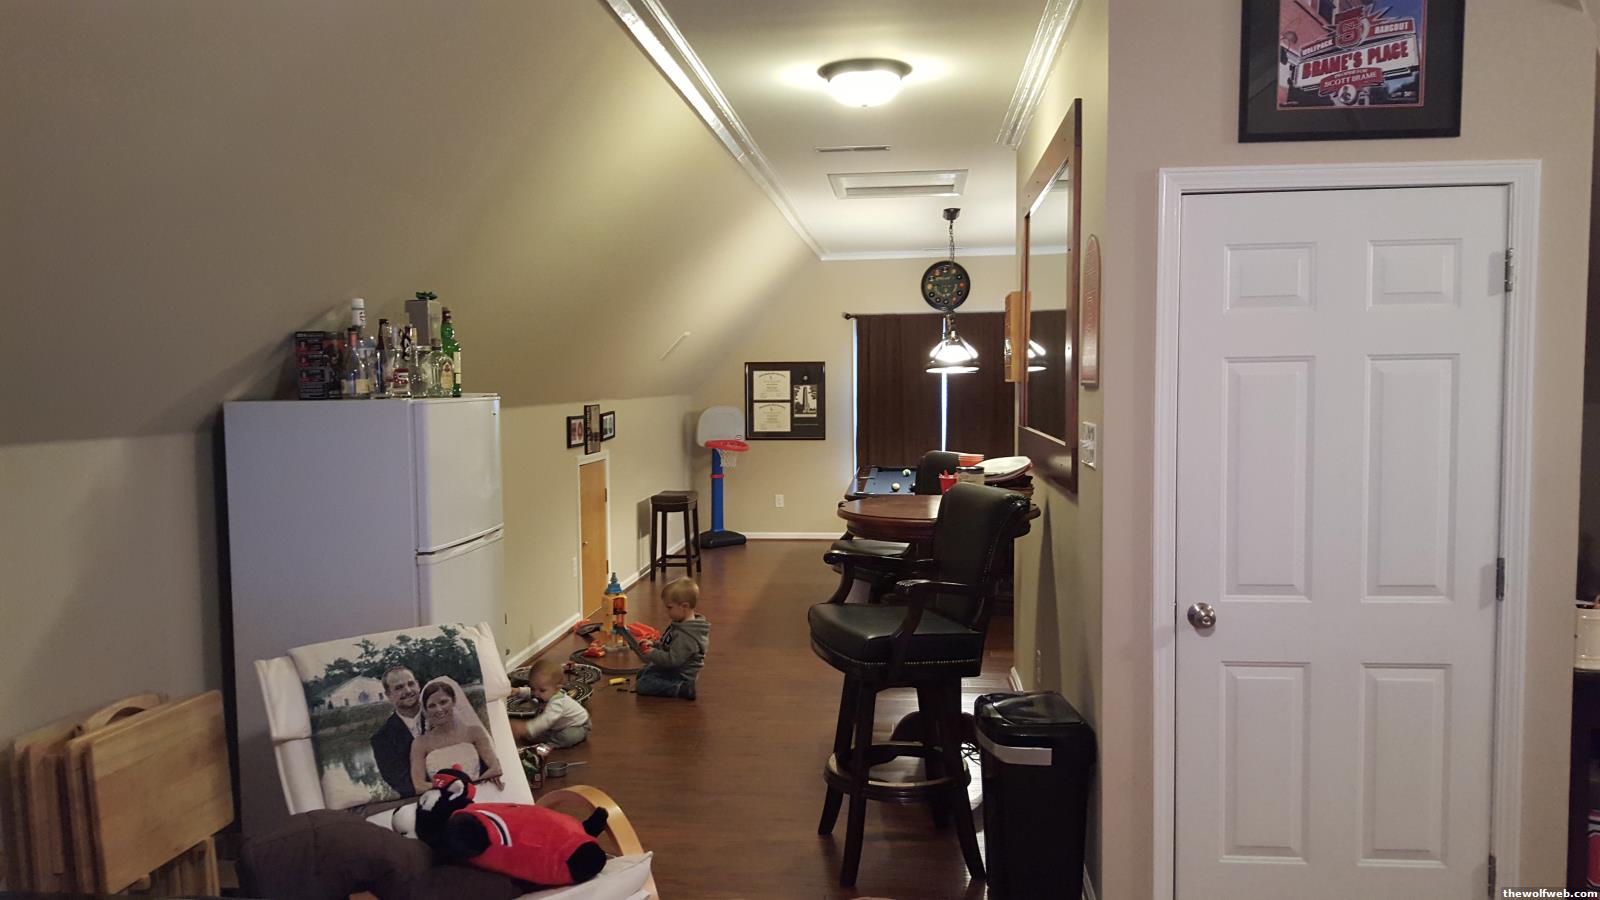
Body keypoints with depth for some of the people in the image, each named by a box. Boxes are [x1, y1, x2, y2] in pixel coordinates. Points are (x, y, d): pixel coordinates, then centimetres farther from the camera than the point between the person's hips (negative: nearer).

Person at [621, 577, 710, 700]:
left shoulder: (685, 636, -30)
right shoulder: (681, 625, 2)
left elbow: (672, 660, -33)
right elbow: (668, 647, 15)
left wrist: (651, 653, -29)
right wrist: (653, 645, 1)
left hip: (680, 676, -11)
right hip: (672, 670, 11)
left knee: (642, 685, -18)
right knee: (641, 673, 27)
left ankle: (681, 689, -19)